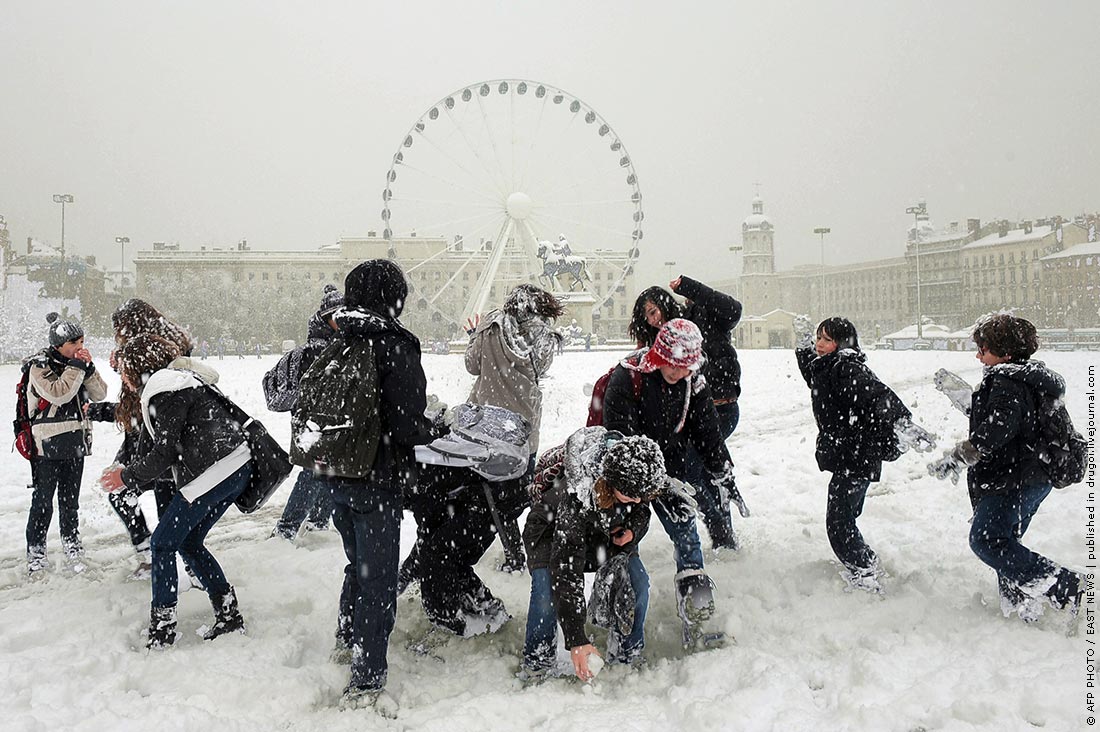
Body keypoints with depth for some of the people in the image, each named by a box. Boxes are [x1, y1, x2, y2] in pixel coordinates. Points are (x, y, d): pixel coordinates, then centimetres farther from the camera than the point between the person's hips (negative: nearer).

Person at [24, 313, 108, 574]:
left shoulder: (77, 363, 8)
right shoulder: (40, 366, -10)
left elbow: (100, 394, 2)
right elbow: (58, 394, -24)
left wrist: (88, 368, -11)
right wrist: (76, 367, -20)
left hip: (75, 443, 5)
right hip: (47, 445, -5)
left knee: (70, 500, 13)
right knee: (43, 501, 2)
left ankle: (72, 548, 24)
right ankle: (35, 553, 15)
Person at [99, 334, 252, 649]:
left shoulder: (163, 389, -10)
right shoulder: (177, 380, 21)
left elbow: (165, 452, -13)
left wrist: (127, 476, 2)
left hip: (212, 473, -10)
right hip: (236, 468, 10)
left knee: (163, 543, 1)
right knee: (189, 542, 18)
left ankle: (161, 631, 6)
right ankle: (230, 616, 19)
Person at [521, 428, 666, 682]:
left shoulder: (636, 476, -30)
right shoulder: (578, 493, -44)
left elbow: (641, 511, 0)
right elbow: (566, 571, -43)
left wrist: (633, 530, -23)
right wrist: (576, 640, -45)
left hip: (609, 528, 5)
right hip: (552, 527, -4)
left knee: (637, 581, -14)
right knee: (548, 585, -27)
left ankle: (628, 658, 5)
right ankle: (536, 664, -7)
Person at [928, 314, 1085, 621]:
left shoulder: (1007, 381, -17)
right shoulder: (1028, 375, 16)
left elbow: (996, 430, -27)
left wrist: (958, 457, -24)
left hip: (1013, 479, -11)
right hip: (1033, 477, 11)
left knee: (985, 540, -12)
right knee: (1004, 541, 15)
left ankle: (1061, 585, -9)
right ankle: (1022, 607, 19)